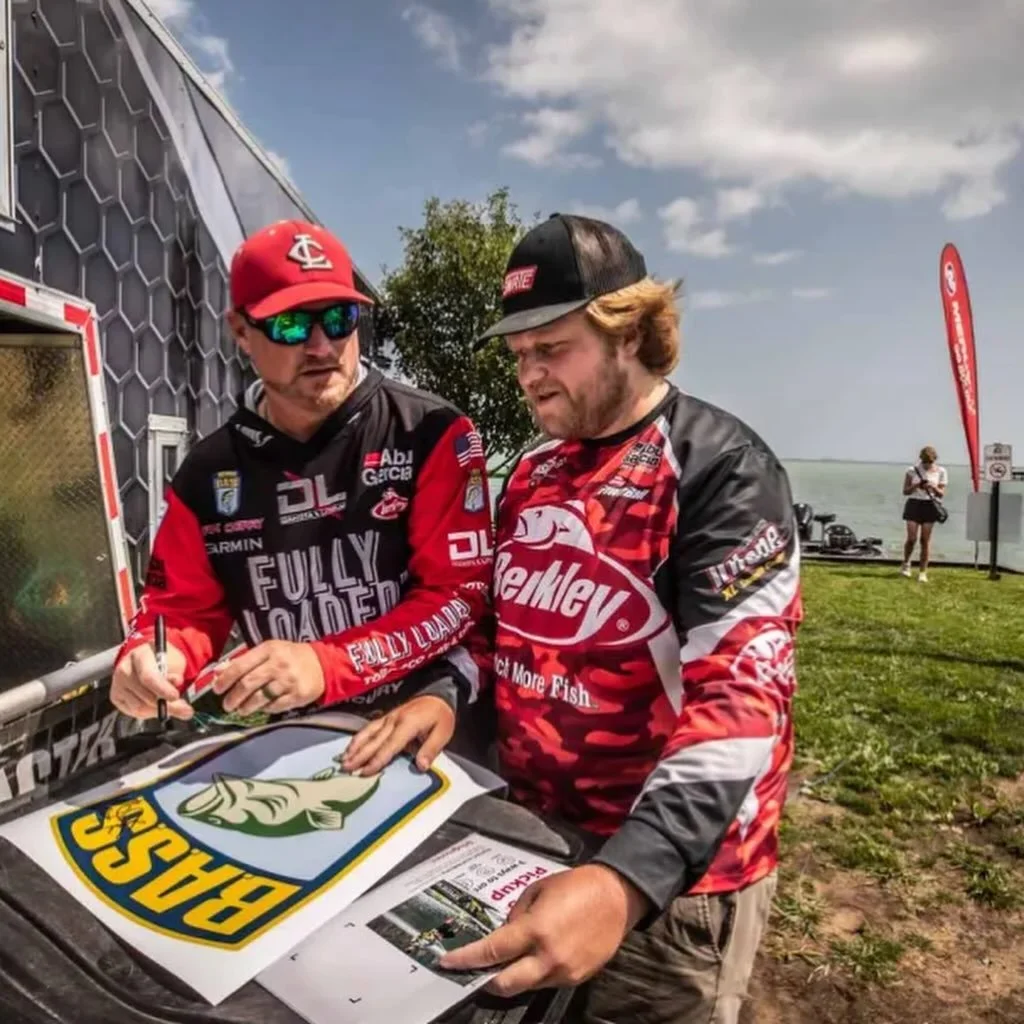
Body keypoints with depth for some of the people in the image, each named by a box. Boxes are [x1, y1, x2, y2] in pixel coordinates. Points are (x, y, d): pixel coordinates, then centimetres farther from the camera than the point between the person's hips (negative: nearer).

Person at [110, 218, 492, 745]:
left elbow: (459, 593, -10)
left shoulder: (431, 434, -7)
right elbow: (183, 605, 13)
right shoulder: (209, 471, 6)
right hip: (287, 737, 4)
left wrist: (326, 665, -19)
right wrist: (149, 659, -9)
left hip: (417, 727, -4)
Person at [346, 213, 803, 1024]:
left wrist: (627, 880, -36)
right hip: (529, 836, 7)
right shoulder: (531, 475, 6)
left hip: (671, 874, -7)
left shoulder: (722, 469, -18)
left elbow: (739, 698, -27)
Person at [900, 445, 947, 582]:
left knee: (925, 540, -1)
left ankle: (923, 571, 7)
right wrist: (916, 486, -16)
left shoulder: (941, 471, 2)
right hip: (914, 504, -1)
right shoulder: (912, 470, -1)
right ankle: (906, 563, 18)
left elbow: (941, 494, 3)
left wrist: (934, 488, -18)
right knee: (912, 538, -9)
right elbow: (905, 491, 3)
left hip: (930, 506, 1)